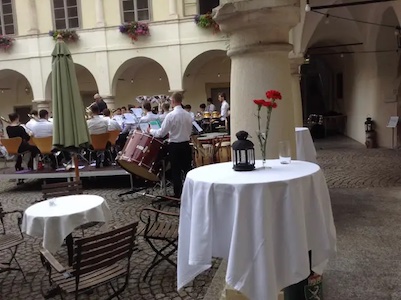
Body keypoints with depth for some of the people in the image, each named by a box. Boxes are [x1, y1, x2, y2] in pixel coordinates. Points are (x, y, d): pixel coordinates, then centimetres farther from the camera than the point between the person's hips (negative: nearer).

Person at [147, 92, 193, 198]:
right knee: (187, 169, 11)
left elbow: (161, 133, -12)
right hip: (186, 145, 5)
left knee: (176, 171, 5)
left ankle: (178, 195, 12)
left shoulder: (170, 115, -15)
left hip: (175, 146, -4)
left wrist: (151, 131, 5)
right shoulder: (188, 115, 1)